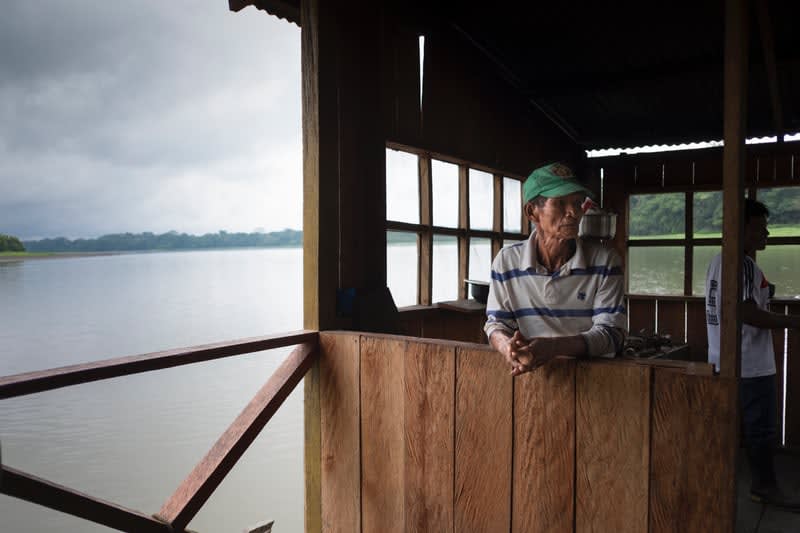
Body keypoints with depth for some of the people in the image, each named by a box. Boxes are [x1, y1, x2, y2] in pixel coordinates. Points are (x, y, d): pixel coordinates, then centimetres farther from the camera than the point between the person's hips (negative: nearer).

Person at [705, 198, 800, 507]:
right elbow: (748, 314, -22)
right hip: (751, 362, -10)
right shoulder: (744, 264, -17)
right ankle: (764, 486, 14)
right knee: (760, 427, 3)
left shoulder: (718, 261, 13)